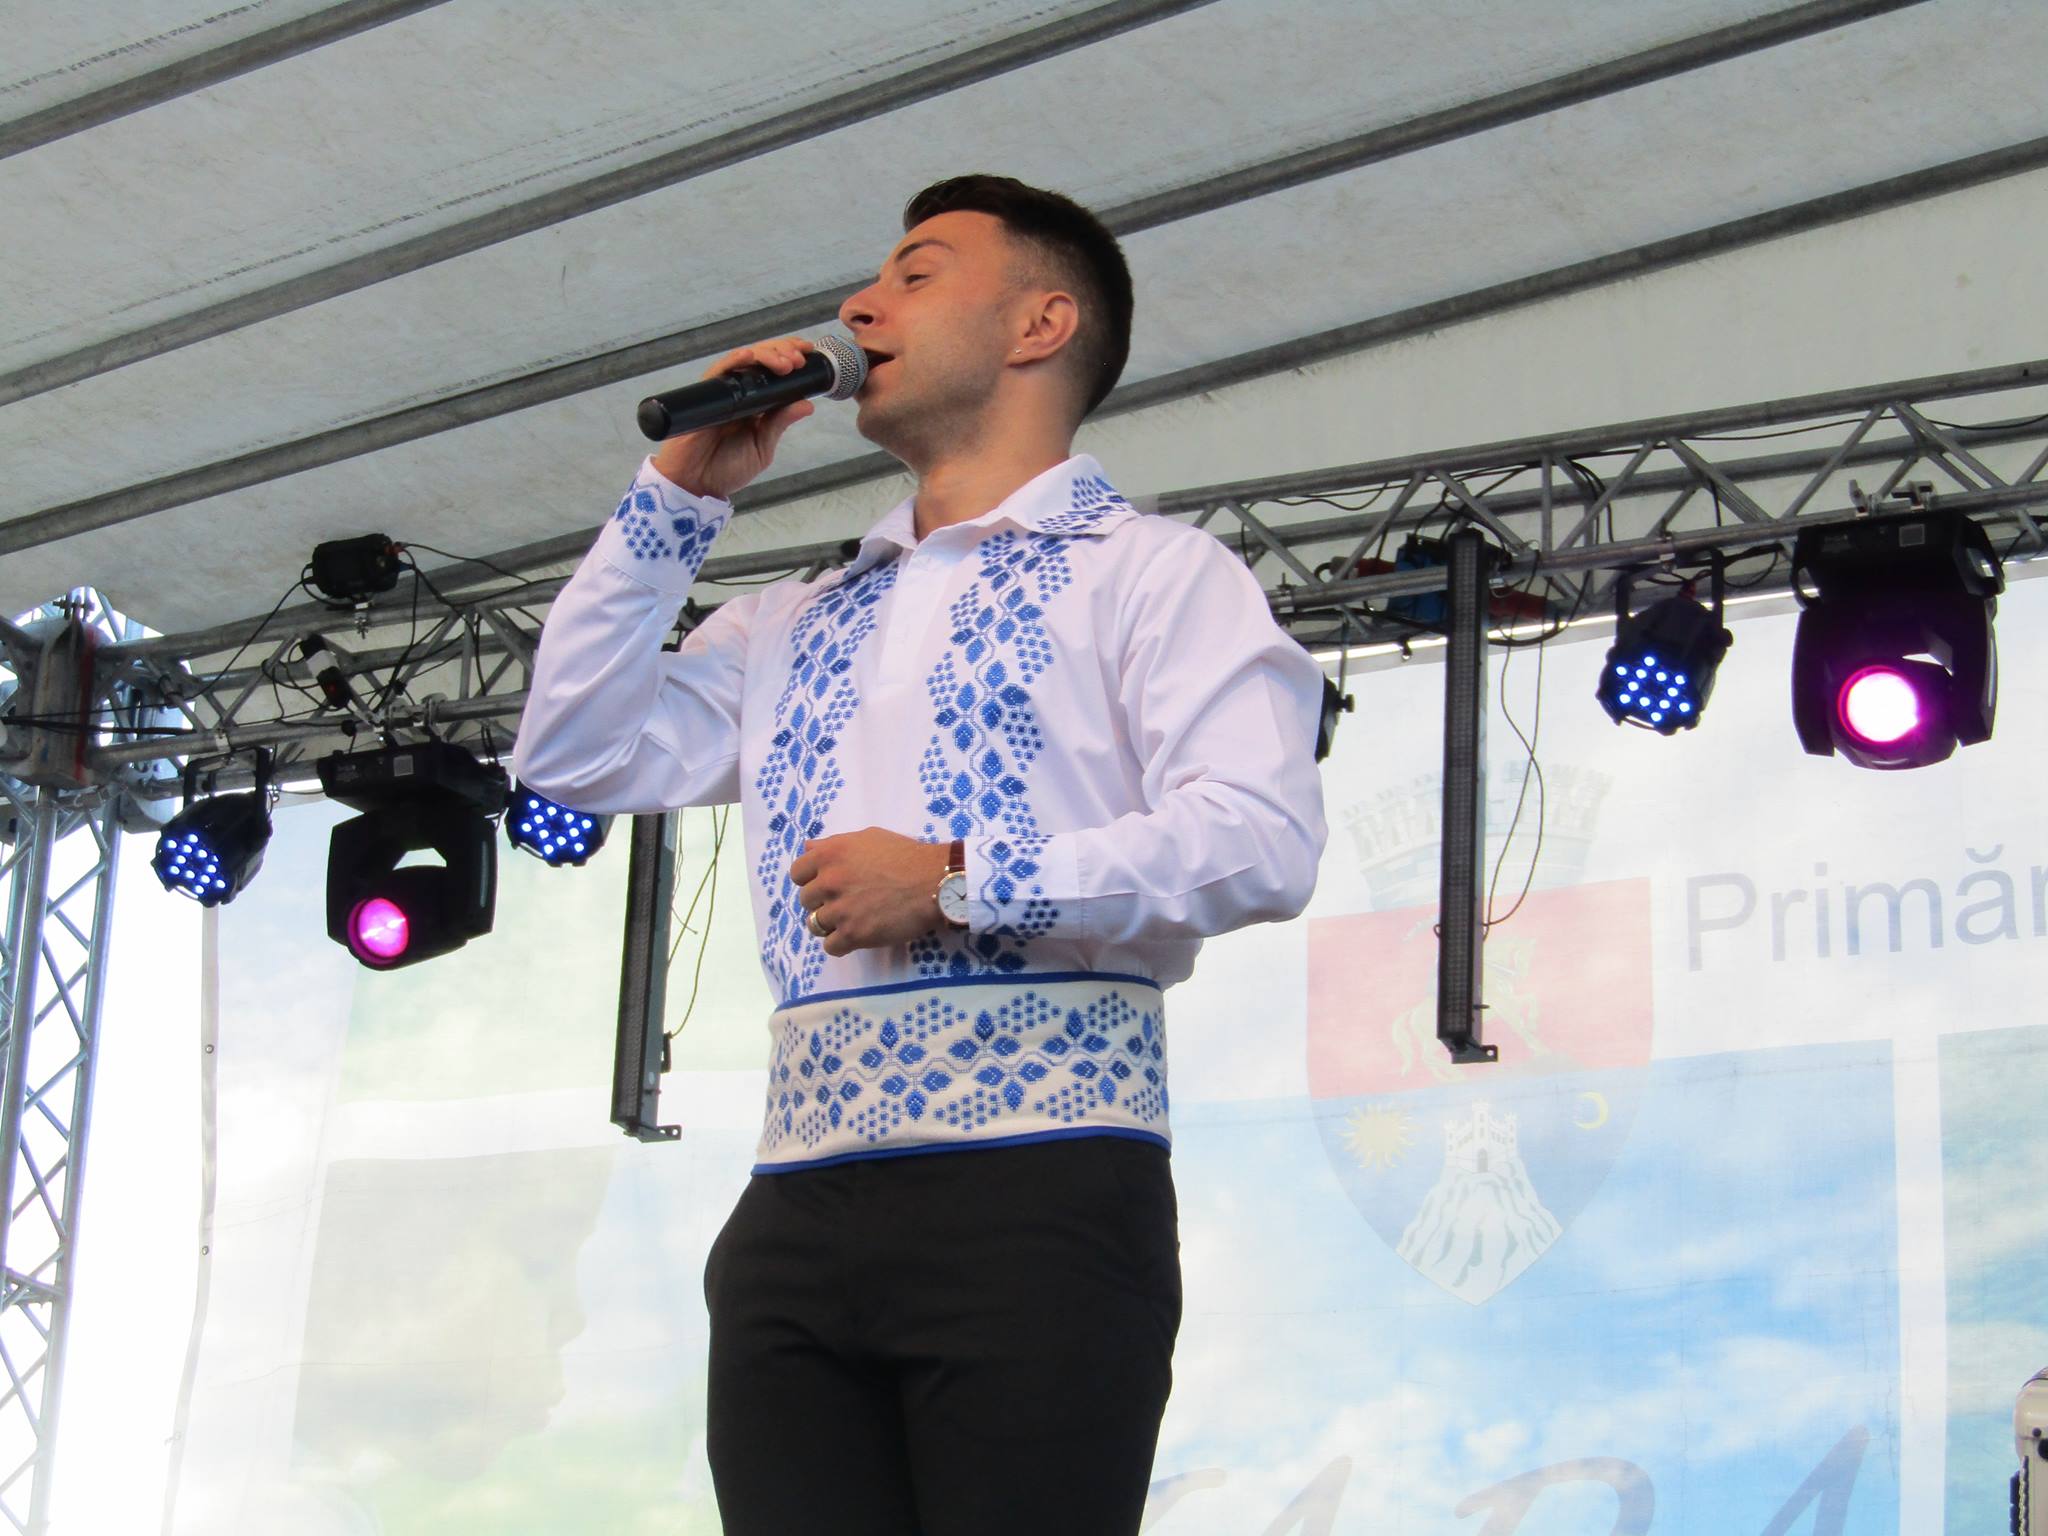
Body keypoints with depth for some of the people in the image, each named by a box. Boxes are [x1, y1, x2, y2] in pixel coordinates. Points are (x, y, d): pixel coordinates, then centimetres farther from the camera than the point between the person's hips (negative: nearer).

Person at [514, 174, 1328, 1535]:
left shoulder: (1149, 569, 6)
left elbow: (1263, 838, -8)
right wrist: (680, 493, 17)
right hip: (799, 1201, 6)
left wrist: (961, 885, -12)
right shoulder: (800, 626, 27)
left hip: (1035, 1184, -5)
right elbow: (580, 752, 20)